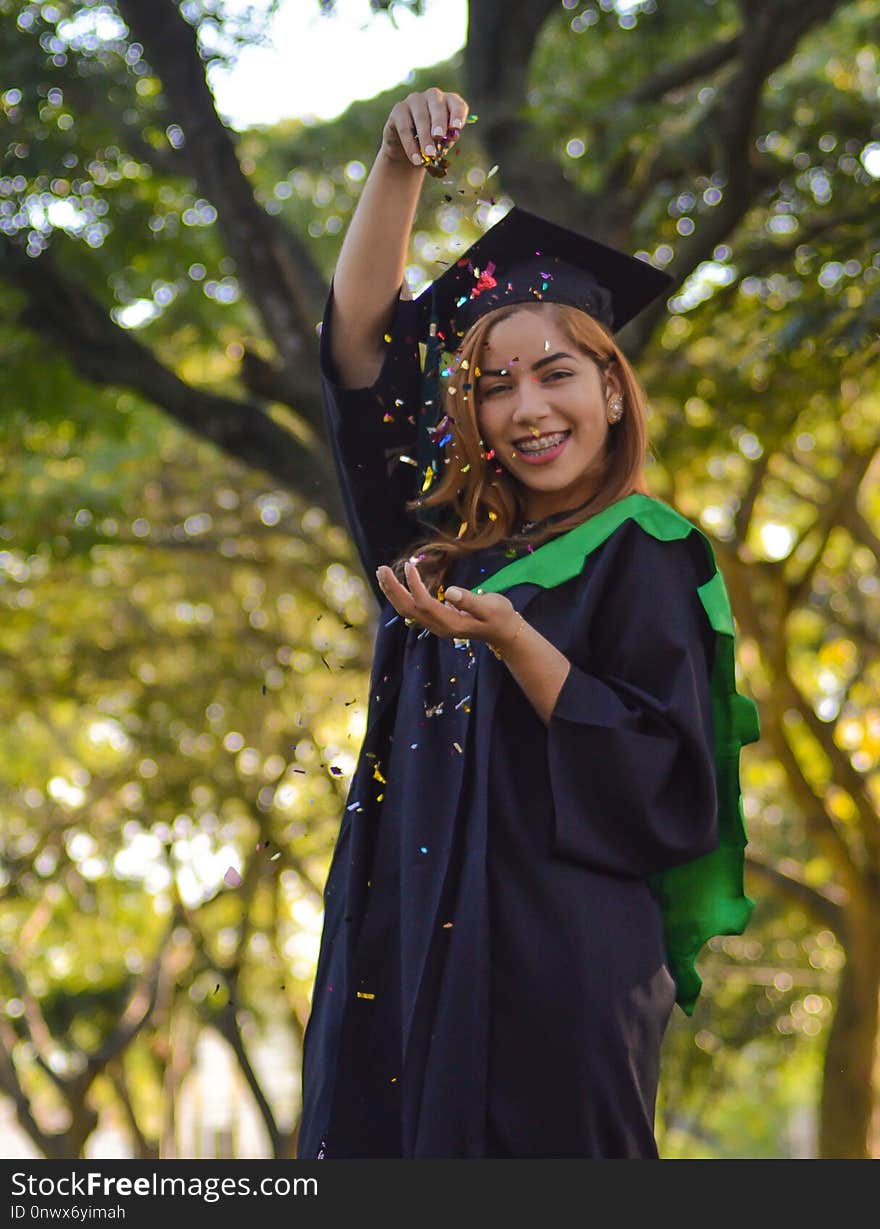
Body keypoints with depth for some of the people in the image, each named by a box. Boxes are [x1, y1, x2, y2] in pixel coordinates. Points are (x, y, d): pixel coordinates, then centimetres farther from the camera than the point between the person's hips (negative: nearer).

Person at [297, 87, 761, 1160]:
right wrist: (401, 163, 6)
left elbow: (671, 792, -10)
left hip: (553, 969, -5)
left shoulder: (646, 557, -1)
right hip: (402, 964, 5)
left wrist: (513, 640, -18)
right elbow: (360, 338, 15)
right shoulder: (454, 539, 13)